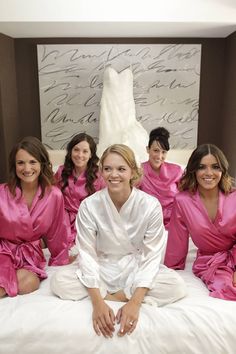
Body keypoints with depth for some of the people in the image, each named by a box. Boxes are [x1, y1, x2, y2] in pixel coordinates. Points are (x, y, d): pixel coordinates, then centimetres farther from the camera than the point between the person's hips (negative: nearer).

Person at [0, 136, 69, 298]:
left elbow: (56, 233, 1)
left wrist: (60, 263, 10)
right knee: (25, 283, -29)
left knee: (30, 283, -26)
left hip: (30, 254, 3)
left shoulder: (54, 195, -11)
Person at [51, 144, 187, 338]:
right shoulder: (89, 205, -17)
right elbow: (88, 254, -15)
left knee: (177, 285, -26)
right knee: (60, 282, -25)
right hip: (101, 267, 0)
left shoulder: (151, 205, -19)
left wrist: (135, 302, -28)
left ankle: (112, 297, -13)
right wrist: (97, 302, -27)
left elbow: (151, 256, -17)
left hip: (135, 267, 1)